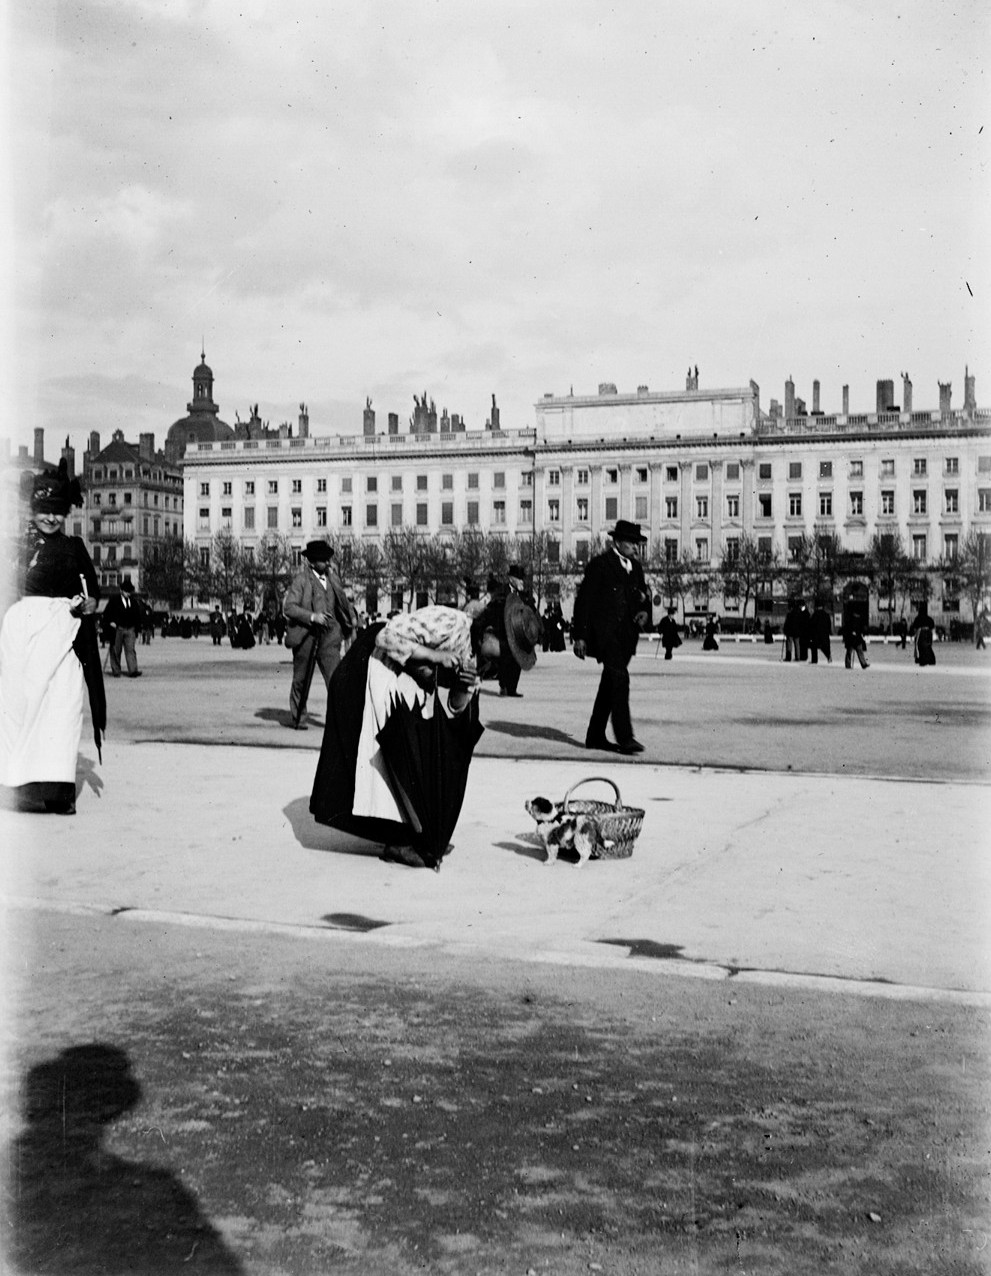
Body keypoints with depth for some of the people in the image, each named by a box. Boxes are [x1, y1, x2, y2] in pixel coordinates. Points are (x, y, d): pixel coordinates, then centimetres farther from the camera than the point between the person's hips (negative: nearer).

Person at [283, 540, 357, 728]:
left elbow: (342, 598, 27)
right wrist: (312, 616, -25)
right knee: (301, 680, 10)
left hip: (328, 635, 4)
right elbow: (288, 608, -16)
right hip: (305, 635, -4)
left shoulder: (332, 576, 9)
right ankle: (295, 718, 25)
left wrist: (351, 616, 23)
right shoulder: (301, 579, -9)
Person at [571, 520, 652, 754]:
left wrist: (644, 611, -1)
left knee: (610, 684, 10)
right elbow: (584, 600, -7)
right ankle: (624, 737, -19)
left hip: (626, 634, 7)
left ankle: (595, 737, 18)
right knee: (620, 678, -18)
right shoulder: (600, 564, -6)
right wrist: (579, 636, -11)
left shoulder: (635, 567, 15)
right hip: (605, 632, -7)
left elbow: (643, 597, 24)